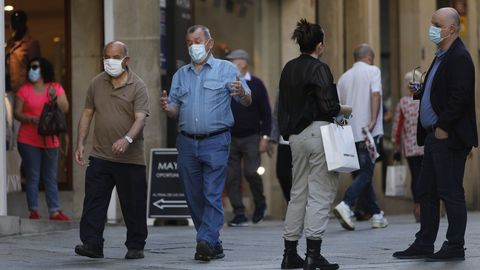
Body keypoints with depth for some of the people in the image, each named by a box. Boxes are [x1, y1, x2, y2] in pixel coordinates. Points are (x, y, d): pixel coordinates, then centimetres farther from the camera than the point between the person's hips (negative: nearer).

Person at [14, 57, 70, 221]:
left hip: (50, 140, 2)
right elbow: (17, 113, -2)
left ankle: (54, 212, 8)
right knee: (32, 177, -3)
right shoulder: (24, 90, 2)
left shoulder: (56, 88, 7)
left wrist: (55, 98, -17)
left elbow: (65, 109, 0)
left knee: (51, 178, 6)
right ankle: (33, 211, 0)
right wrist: (32, 119, -19)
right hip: (29, 141, -2)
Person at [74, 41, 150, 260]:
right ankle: (92, 244, -5)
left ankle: (135, 246, 15)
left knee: (133, 205, 4)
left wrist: (127, 139, -31)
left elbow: (140, 118, -14)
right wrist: (80, 144, 6)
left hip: (130, 159, -3)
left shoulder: (137, 86, -4)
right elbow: (87, 114, 15)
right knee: (93, 201, -5)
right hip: (100, 156, 3)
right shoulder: (96, 83, 10)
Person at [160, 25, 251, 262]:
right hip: (187, 142, 5)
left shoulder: (226, 69, 3)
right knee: (194, 197, 6)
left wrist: (242, 93, -26)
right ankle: (214, 245, 15)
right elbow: (176, 112, 15)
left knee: (212, 195, -13)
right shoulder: (180, 75, 16)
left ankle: (205, 242, -20)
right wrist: (167, 108, -9)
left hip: (215, 142, -5)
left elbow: (247, 101, -2)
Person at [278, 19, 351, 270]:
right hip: (318, 132, -7)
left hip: (295, 135, 8)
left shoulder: (288, 69, 10)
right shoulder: (319, 69, -12)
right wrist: (345, 109, 1)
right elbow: (328, 106, -17)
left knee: (298, 192, 14)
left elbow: (283, 105, 15)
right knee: (320, 193, -4)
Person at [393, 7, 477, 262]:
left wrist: (443, 127, -20)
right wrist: (421, 92, 7)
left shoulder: (460, 58, -14)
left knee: (451, 192, -4)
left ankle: (455, 247, 3)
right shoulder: (441, 57, 17)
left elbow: (459, 97, -21)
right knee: (427, 192, 12)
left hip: (449, 137, -10)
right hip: (435, 136, 10)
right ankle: (424, 244, 18)